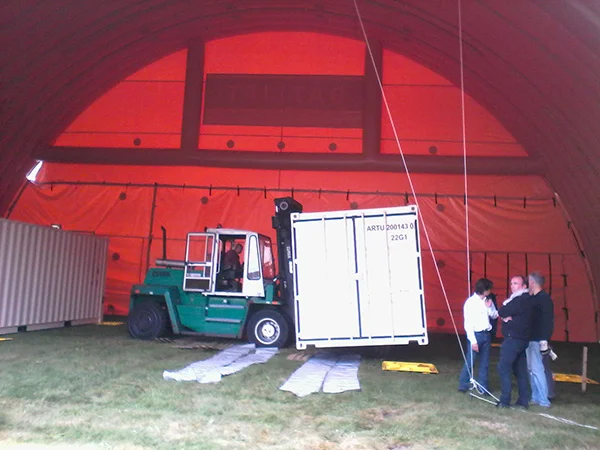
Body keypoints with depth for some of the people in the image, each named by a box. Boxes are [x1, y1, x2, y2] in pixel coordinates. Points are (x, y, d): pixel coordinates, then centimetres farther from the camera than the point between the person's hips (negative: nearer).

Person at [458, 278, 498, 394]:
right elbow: (468, 323, -13)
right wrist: (473, 341, -16)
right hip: (476, 335, -6)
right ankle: (463, 385, 13)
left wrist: (490, 307, -8)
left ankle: (483, 386, 21)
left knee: (484, 363, 12)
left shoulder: (487, 301, 4)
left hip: (486, 334, 6)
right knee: (470, 362, 0)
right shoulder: (471, 302, -13)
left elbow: (494, 316, 12)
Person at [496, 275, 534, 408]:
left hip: (513, 339, -10)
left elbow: (501, 312, -17)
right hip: (522, 339, 10)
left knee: (504, 367, -8)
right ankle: (523, 400, 16)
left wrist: (503, 313, 3)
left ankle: (505, 401, -8)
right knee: (520, 370, 12)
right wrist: (505, 316, -9)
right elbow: (502, 313, 12)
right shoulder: (522, 299, 16)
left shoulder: (522, 300, -15)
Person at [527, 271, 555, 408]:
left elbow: (547, 321, -19)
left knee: (536, 369, -7)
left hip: (537, 340, -9)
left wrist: (544, 340, -22)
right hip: (531, 339, 9)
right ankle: (535, 397, 21)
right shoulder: (533, 298, 14)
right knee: (532, 369, 13)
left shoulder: (544, 299, -13)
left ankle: (543, 400, -1)